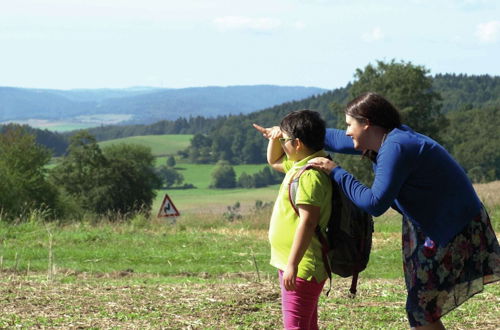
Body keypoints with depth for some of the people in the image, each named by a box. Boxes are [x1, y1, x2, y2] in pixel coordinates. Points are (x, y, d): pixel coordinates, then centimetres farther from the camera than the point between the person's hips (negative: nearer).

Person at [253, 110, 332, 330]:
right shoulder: (300, 165, 10)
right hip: (290, 263, 11)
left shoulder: (310, 175, -21)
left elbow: (307, 223, -27)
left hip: (302, 267, -11)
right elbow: (274, 161, 31)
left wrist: (292, 264, -27)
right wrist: (274, 139, 11)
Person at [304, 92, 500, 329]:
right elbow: (337, 140, 19)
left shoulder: (396, 148, -25)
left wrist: (336, 172, -20)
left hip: (457, 233, -10)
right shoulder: (389, 139, 5)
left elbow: (375, 203, -29)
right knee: (421, 309, 14)